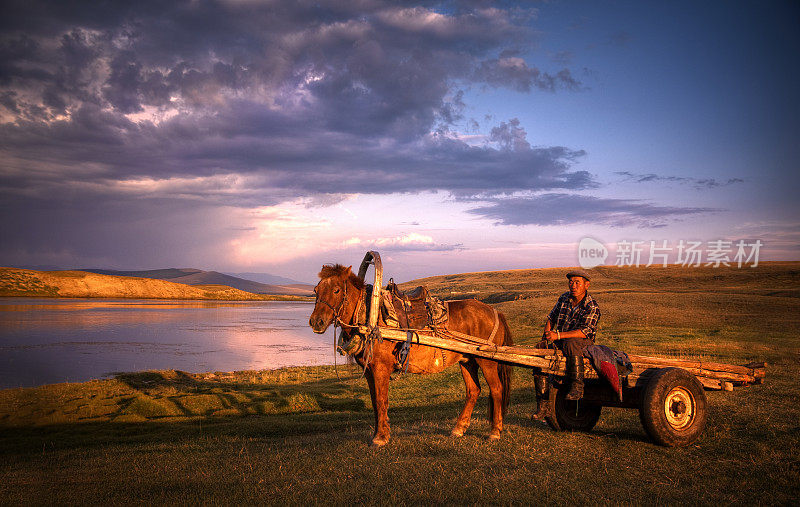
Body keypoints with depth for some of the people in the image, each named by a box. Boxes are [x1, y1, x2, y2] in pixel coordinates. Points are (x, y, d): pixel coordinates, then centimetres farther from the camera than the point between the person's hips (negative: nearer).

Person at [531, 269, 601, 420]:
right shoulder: (565, 298, 6)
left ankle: (577, 385, -29)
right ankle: (544, 405, -14)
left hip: (583, 343, -6)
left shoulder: (592, 307, -12)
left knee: (570, 343, -40)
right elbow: (551, 318, 17)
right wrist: (546, 336, 1)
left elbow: (584, 332, -23)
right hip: (560, 342, 6)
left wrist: (558, 335, -31)